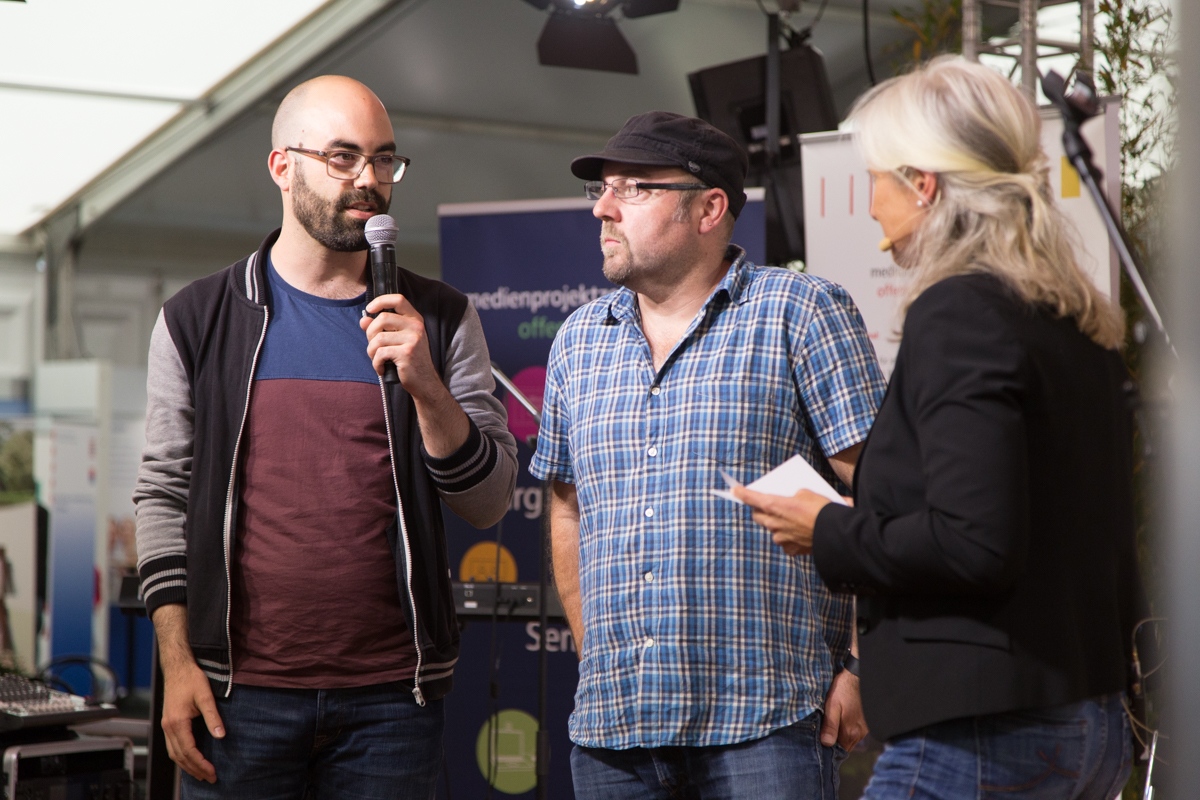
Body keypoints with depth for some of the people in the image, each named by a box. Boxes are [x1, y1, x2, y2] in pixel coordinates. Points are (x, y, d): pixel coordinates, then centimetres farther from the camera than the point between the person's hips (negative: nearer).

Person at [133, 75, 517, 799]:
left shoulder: (439, 320, 6)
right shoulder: (199, 320, 5)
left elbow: (490, 502, 2)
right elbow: (165, 494, 6)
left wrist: (424, 386, -13)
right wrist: (177, 662, -1)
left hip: (393, 694, 1)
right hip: (240, 693, -1)